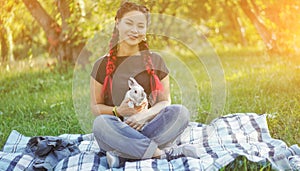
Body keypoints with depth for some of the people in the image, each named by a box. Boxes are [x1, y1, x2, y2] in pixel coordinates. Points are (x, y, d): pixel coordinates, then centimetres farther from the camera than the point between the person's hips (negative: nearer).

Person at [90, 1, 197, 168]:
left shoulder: (155, 61, 8)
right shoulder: (103, 65, 4)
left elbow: (165, 101, 6)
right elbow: (95, 106, 5)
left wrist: (147, 114, -16)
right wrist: (118, 111, -16)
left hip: (149, 128, 2)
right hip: (118, 132, -1)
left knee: (180, 112, -26)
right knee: (101, 123, -35)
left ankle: (122, 154, -29)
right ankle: (163, 153, -30)